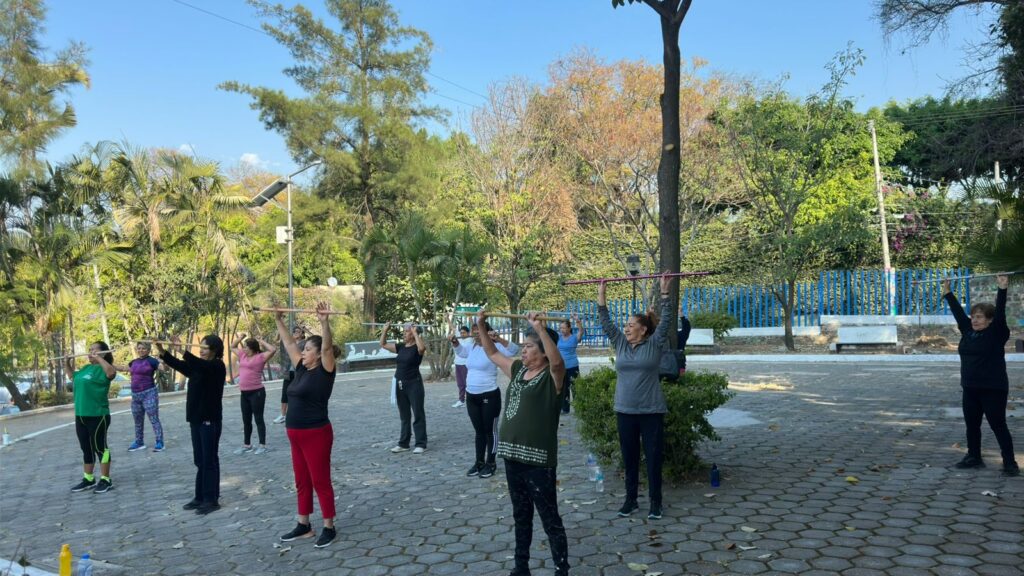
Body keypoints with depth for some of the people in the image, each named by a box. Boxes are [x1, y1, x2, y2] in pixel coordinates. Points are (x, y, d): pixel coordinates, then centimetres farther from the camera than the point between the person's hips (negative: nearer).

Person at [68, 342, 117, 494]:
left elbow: (112, 373, -36)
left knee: (100, 447, -1)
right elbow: (74, 378, 33)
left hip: (97, 415, -9)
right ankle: (88, 479, 27)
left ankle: (106, 480, 7)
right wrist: (68, 365, 20)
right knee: (86, 449, 16)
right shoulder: (85, 368, 13)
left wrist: (98, 358, -33)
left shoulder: (102, 368, -12)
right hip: (80, 415, 9)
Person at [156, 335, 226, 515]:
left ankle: (212, 499, 5)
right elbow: (179, 365, 6)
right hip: (196, 419, 8)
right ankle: (200, 496, 23)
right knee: (199, 461, 14)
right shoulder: (198, 367, 13)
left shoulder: (217, 366, -11)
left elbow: (199, 364, -30)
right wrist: (162, 352, -9)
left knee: (209, 460, -2)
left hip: (210, 420, -8)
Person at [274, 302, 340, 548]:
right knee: (302, 482, 16)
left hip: (316, 434, -8)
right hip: (296, 435, 8)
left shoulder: (325, 371, -11)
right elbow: (289, 344, 17)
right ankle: (303, 526, 28)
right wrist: (279, 321, 16)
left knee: (320, 482, 1)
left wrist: (324, 322, -38)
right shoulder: (302, 369, 9)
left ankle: (329, 528, 13)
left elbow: (327, 347, -26)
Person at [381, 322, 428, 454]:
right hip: (400, 384, 7)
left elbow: (422, 348, -35)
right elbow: (383, 344, 14)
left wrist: (415, 333, -28)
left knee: (418, 415, -1)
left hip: (414, 384, -7)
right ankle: (403, 443, 22)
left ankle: (421, 444, 4)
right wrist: (385, 329, 3)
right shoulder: (400, 346, 9)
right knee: (404, 416, 14)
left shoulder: (416, 348, -10)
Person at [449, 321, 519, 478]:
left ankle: (491, 463, 17)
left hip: (489, 396, -7)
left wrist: (499, 339, -38)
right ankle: (479, 462, 25)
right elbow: (461, 352, 28)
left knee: (490, 431, 6)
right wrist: (455, 342, 9)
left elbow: (514, 350, -27)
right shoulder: (471, 347, 7)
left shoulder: (493, 347, -14)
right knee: (479, 431, 16)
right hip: (471, 396, 7)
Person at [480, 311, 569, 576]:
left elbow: (557, 360, -33)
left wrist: (540, 329, -39)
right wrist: (481, 326, 15)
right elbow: (492, 353, 22)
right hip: (513, 455, 8)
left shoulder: (552, 376, -10)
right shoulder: (518, 369, 10)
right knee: (521, 515, 19)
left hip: (538, 460, -8)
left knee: (550, 519, 1)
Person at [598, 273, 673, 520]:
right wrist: (601, 293, 4)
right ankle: (631, 500, 24)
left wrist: (665, 291, -15)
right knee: (629, 458, 12)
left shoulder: (654, 344, -3)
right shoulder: (620, 343, 6)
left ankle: (655, 503, 17)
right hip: (625, 411, 4)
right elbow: (605, 321, 7)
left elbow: (666, 320, -10)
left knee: (653, 458, 5)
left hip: (651, 412, -4)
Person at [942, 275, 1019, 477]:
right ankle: (974, 457, 26)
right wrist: (947, 292, 13)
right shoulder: (967, 331, 8)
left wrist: (1002, 289, -26)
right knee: (971, 425, 14)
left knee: (998, 426, -2)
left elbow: (1000, 312, -19)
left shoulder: (997, 333, -7)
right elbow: (958, 311, 12)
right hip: (970, 389, 7)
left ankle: (1010, 463, 6)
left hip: (993, 389, -7)